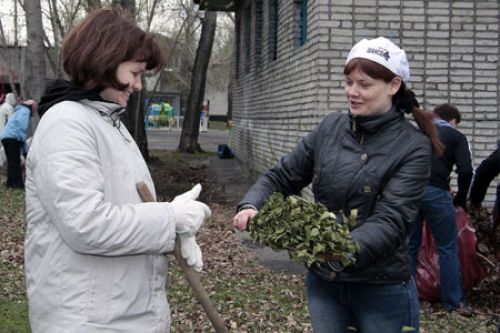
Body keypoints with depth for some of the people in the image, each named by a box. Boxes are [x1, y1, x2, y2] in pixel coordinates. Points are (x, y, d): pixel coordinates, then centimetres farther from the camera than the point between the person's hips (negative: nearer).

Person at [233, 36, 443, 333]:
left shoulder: (413, 147, -10)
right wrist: (251, 205, -14)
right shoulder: (331, 127, 1)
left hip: (382, 289, -3)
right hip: (323, 281, 4)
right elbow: (283, 176, 7)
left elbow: (390, 221, -20)